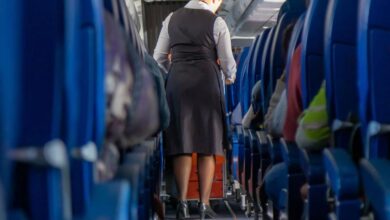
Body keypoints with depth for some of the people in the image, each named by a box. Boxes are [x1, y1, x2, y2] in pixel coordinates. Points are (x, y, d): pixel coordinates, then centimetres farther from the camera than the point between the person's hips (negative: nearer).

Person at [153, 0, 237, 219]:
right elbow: (228, 62, 0)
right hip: (207, 83, -3)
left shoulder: (172, 18, 10)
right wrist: (230, 77, 23)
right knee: (208, 144, 3)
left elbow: (159, 57, 11)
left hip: (177, 84, 3)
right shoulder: (216, 22, 0)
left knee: (182, 143, 5)